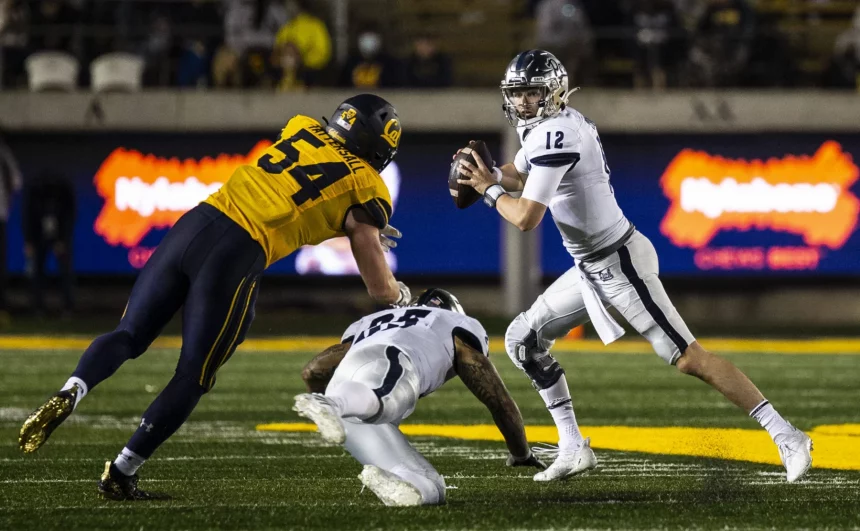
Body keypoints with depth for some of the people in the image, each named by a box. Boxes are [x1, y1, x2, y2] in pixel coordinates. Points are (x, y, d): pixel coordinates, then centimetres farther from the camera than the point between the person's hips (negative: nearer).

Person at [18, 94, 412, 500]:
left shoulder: (301, 128, 22)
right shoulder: (367, 191, 8)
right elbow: (381, 290, 12)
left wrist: (365, 228, 46)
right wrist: (403, 296, 36)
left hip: (192, 225, 5)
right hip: (238, 255, -5)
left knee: (128, 335, 13)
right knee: (194, 376, 6)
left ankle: (69, 395, -15)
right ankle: (121, 474, -1)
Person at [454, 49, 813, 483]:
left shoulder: (556, 134, -22)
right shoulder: (545, 125, 7)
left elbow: (526, 217, -25)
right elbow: (520, 174, 23)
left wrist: (491, 191, -6)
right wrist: (487, 174, 1)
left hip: (619, 263, -10)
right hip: (592, 269, 10)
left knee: (689, 358, -10)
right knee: (522, 340, 11)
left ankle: (787, 437, -8)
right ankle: (573, 449, 13)